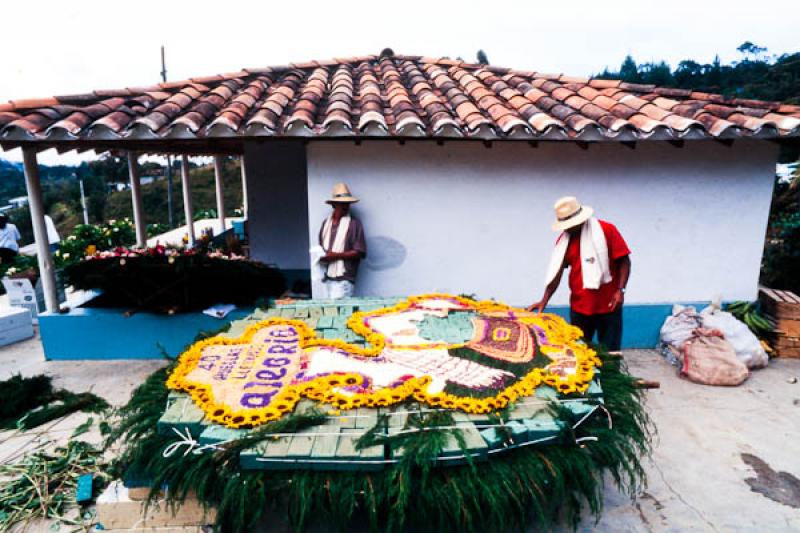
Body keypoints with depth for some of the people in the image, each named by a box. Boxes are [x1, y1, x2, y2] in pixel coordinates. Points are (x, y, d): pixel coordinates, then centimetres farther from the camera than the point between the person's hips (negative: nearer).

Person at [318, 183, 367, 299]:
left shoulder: (354, 223, -3)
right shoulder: (326, 223, 15)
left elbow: (360, 252, -8)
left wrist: (336, 255, -15)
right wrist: (320, 256, 2)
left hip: (343, 280, -5)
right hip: (328, 278, 5)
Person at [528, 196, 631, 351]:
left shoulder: (606, 230, -8)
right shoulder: (564, 240, 3)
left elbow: (624, 261, -6)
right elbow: (556, 271, -1)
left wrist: (620, 290, -16)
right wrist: (544, 300, -9)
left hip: (608, 305, -3)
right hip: (579, 307, 3)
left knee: (609, 352, 8)